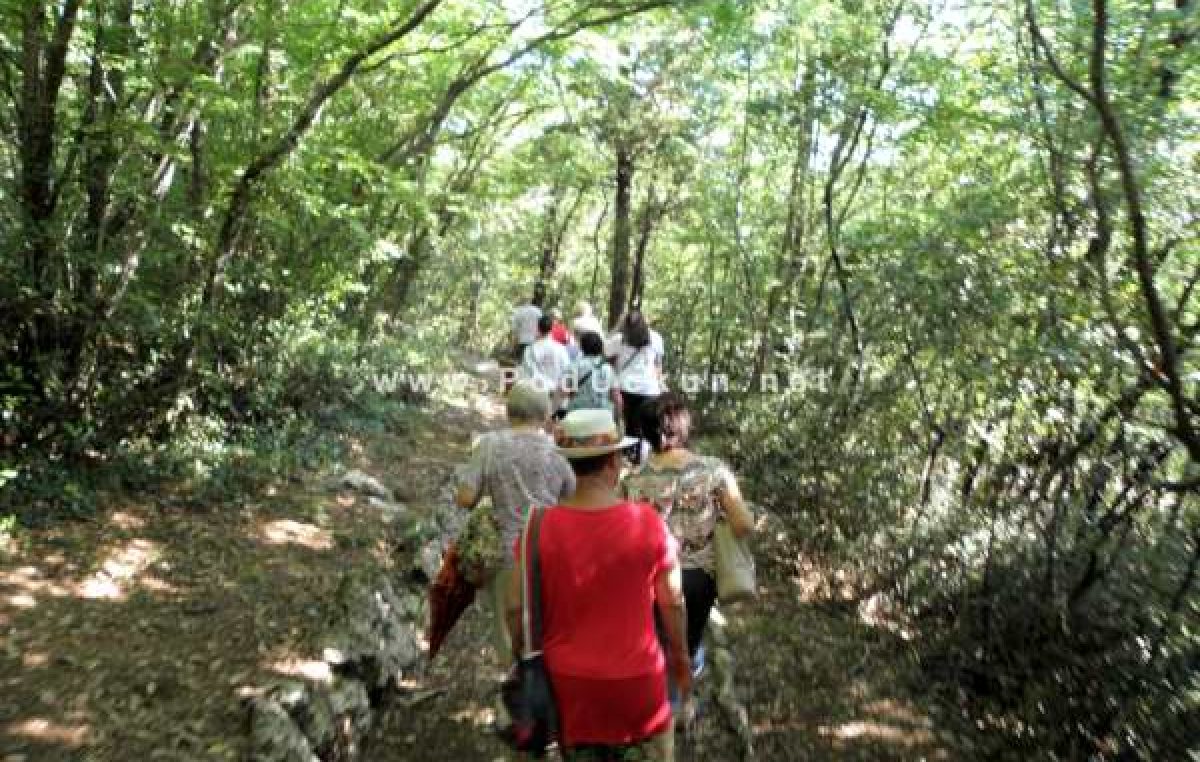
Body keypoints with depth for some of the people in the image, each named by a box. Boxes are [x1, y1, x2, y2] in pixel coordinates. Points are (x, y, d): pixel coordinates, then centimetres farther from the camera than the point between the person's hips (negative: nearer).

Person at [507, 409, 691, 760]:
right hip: (637, 678, 0)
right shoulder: (647, 521, -16)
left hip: (568, 679, 1)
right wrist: (680, 654, 11)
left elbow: (517, 606, -9)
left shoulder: (542, 526, -16)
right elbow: (672, 601, -6)